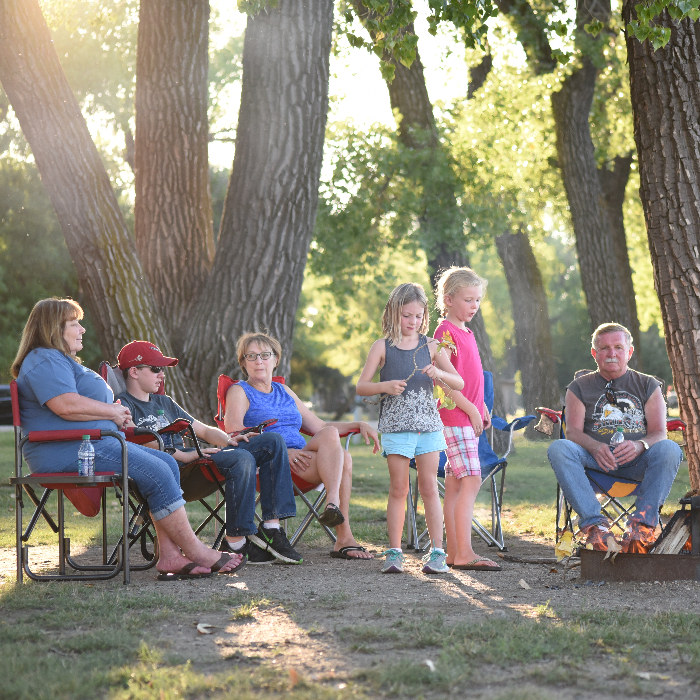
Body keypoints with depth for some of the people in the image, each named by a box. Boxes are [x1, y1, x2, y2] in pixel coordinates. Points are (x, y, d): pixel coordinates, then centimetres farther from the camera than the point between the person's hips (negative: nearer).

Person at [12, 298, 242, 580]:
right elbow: (66, 405, -25)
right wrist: (114, 412, -10)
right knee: (156, 472, -18)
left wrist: (116, 412, 10)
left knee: (167, 463, -1)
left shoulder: (62, 360, 26)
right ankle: (196, 552, -10)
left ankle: (169, 555, -11)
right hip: (69, 450, -11)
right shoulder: (45, 361, -9)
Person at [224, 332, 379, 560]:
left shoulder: (284, 392, 29)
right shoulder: (239, 392, 9)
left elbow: (318, 426, 31)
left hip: (304, 465, 6)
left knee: (343, 457, -26)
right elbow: (234, 431, -10)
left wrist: (358, 425, 14)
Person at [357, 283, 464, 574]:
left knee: (429, 487, 0)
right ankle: (395, 552, 5)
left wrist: (440, 373, -16)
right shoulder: (383, 347, 2)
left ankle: (437, 552, 1)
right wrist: (384, 386, -20)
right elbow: (361, 386, -1)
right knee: (398, 489, 1)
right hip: (396, 426, -1)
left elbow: (459, 383, 4)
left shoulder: (431, 346, 6)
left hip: (428, 424, 1)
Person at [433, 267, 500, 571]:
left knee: (455, 484, 9)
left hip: (468, 417, 9)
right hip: (455, 417, -9)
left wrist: (482, 407, 16)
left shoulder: (465, 333, 18)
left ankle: (454, 552, 10)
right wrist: (471, 409, -16)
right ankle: (464, 553, -16)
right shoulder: (446, 331, -11)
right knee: (471, 481, -14)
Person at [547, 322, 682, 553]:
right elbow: (573, 431, 2)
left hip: (637, 462, 0)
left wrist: (639, 445, -21)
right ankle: (594, 522, -39)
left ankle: (643, 522, -37)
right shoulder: (580, 387, 16)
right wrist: (595, 447, -22)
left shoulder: (648, 385, 16)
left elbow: (659, 432, 4)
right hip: (596, 460, 0)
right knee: (558, 449, -30)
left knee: (669, 449, -32)